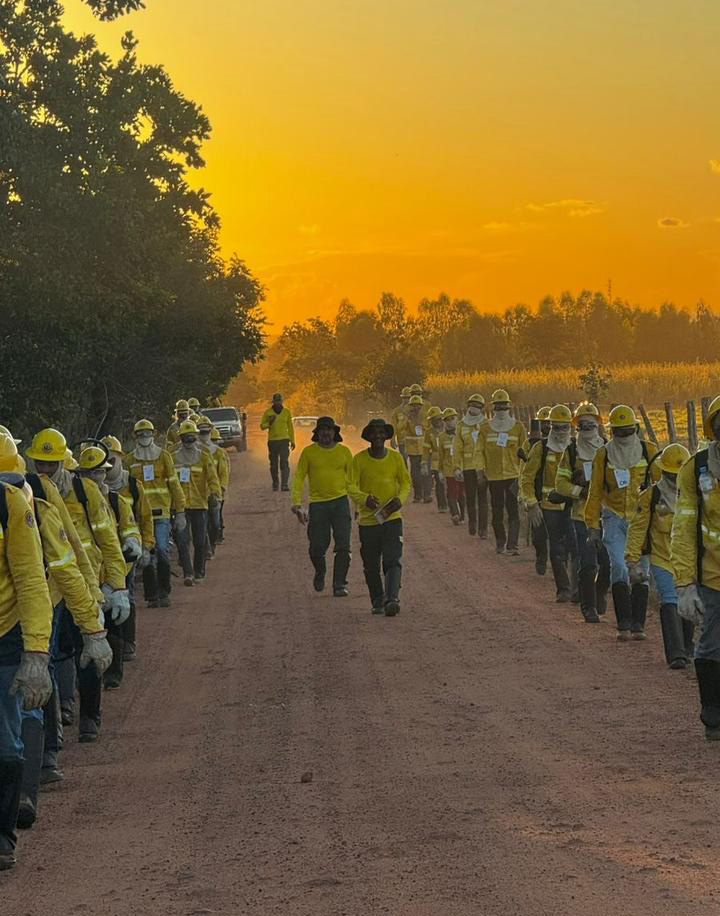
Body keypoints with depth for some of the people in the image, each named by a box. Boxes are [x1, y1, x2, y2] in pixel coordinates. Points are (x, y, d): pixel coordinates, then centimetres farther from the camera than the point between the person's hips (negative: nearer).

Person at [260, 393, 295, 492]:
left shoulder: (287, 412, 6)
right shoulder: (268, 412, 3)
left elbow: (290, 427, 13)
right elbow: (262, 426, 7)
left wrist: (292, 441, 10)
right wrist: (269, 423, -14)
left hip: (284, 440, -1)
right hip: (272, 441, 1)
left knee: (284, 463, -12)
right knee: (274, 464, 6)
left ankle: (285, 484, -17)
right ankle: (275, 483, 19)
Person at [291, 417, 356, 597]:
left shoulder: (344, 451, 6)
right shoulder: (308, 452, 3)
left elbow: (352, 479, 12)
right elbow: (299, 478, 3)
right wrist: (297, 503, -7)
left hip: (340, 502, 0)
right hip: (318, 504, 0)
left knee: (343, 547, -7)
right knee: (317, 548, 2)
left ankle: (339, 584, 1)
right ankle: (320, 573, 32)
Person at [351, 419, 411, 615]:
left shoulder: (396, 457, 2)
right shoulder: (359, 459, -2)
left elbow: (406, 482, 10)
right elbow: (352, 486, -5)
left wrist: (400, 499, -12)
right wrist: (365, 499, -26)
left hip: (392, 518, 0)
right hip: (368, 520, 0)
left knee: (393, 561, -14)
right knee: (371, 566, 7)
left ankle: (392, 599, -22)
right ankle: (378, 602, 20)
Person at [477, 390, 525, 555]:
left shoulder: (517, 426, 3)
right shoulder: (486, 428, 6)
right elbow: (480, 450, 6)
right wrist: (480, 469, -4)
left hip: (513, 475, -2)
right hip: (494, 476, 2)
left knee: (513, 512, -9)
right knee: (497, 512, 10)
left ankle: (512, 545, -12)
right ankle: (500, 543, 24)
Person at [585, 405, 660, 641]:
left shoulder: (649, 451, 0)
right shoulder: (603, 455, 2)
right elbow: (595, 492, 7)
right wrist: (593, 526, 5)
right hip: (614, 518, 0)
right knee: (619, 567, -14)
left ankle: (638, 625, 8)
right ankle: (624, 624, -12)